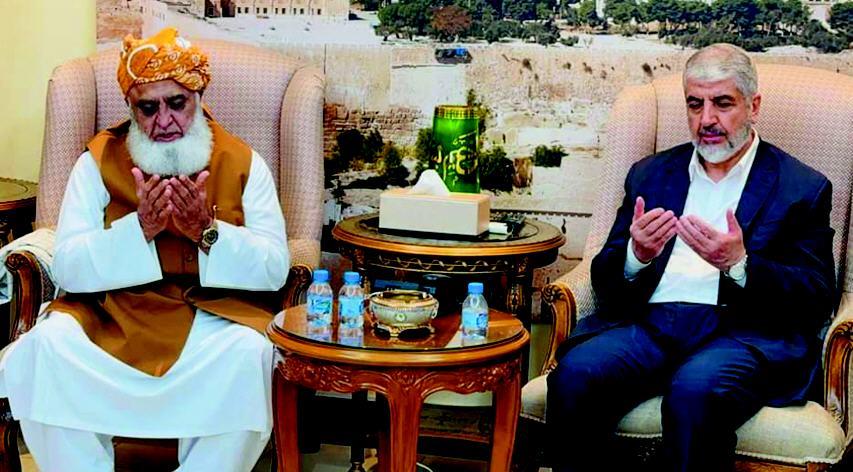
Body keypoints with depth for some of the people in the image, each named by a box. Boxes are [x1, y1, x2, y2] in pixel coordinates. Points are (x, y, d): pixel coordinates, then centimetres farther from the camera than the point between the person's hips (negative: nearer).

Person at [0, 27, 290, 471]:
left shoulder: (243, 163, 1)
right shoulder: (98, 161, 1)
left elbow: (275, 268, -7)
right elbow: (67, 268, -8)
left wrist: (208, 231, -22)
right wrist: (139, 227, -22)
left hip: (213, 313, -1)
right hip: (112, 313, 1)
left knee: (248, 351, -32)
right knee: (51, 342, -27)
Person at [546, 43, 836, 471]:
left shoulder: (804, 188, 12)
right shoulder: (649, 175, 21)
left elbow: (818, 297, 2)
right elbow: (604, 283, 16)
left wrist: (740, 266, -15)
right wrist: (636, 257, -8)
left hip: (743, 330, -3)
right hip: (648, 322, 3)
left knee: (695, 390, -36)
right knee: (575, 373, -28)